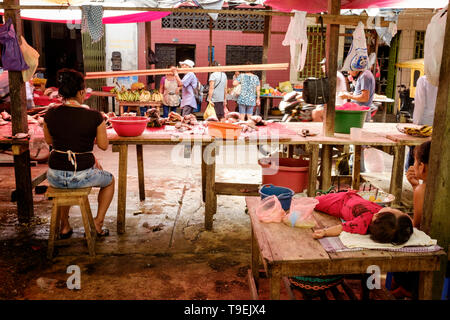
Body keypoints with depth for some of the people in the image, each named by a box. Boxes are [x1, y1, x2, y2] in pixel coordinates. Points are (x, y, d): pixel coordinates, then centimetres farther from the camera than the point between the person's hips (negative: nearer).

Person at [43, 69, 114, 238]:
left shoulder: (51, 114, -4)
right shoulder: (94, 116, -14)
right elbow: (103, 145, -2)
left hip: (54, 176, 4)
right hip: (82, 176, -3)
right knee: (110, 181, 30)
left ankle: (64, 225, 44)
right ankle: (98, 222, 24)